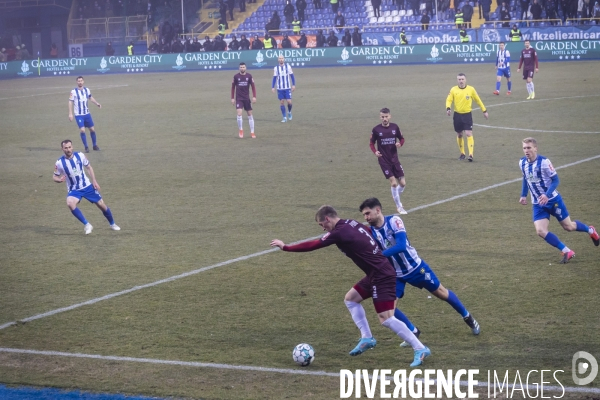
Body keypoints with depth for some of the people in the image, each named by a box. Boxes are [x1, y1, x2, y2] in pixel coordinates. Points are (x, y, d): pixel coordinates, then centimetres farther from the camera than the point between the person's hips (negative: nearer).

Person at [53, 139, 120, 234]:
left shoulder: (80, 155, -9)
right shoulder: (59, 163, -14)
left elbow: (89, 167, 6)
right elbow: (54, 177, -1)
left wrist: (94, 181, 0)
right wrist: (60, 180, -25)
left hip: (87, 186, 2)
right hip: (74, 190, -2)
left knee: (101, 205, 7)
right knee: (70, 203, -33)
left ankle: (112, 224, 35)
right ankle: (87, 225, -21)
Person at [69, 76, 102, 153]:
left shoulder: (87, 90, 3)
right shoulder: (73, 92, -10)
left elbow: (90, 97, 20)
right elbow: (70, 102, -8)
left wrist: (97, 103, 7)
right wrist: (70, 114, -13)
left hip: (87, 114, 4)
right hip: (79, 115, -4)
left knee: (92, 129, 7)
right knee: (82, 130, -15)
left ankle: (95, 145, 24)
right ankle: (86, 147, -3)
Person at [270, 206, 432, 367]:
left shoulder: (339, 233, -15)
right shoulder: (351, 224, 10)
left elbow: (312, 245, -11)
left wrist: (285, 247, 0)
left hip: (382, 276, -10)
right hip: (377, 273, 10)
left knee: (386, 319, -12)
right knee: (350, 298, 19)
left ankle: (420, 349, -9)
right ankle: (367, 338, 20)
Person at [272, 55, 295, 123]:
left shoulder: (288, 66, 0)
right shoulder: (276, 68, 2)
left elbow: (292, 76, 4)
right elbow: (274, 78, 8)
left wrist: (293, 85, -2)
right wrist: (272, 87, 1)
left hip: (287, 88, -1)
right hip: (280, 88, 1)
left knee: (289, 101, -8)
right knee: (281, 102, 0)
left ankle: (289, 112, 22)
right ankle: (284, 117, 8)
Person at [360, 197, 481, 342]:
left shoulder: (394, 221, -24)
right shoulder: (371, 232, -11)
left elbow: (401, 246, -36)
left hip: (415, 267, -4)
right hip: (395, 274, 4)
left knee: (441, 293, 12)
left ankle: (467, 317, 35)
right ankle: (413, 332, 9)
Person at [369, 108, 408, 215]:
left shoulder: (395, 127, -2)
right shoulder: (376, 130, -7)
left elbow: (402, 138, 10)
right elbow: (371, 143, 4)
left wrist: (400, 144, -12)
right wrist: (375, 151, -15)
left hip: (394, 159, 3)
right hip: (384, 161, -3)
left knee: (403, 183, 0)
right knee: (394, 183, -10)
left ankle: (395, 196, 33)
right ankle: (399, 206, 5)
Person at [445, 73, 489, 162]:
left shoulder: (471, 89, -3)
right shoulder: (453, 90, -2)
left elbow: (478, 100, 7)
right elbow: (449, 100, -3)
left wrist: (484, 111, 11)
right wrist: (448, 108, -23)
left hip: (467, 115, -2)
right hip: (457, 115, 2)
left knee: (469, 134, -13)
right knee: (459, 135, 11)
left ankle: (471, 154, -16)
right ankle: (462, 153, 26)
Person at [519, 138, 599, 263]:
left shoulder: (543, 162, -20)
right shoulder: (522, 163, -3)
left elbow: (555, 180, -16)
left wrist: (547, 195, -30)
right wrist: (523, 195, 9)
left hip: (552, 200, -5)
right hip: (537, 204, 5)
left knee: (568, 227, 9)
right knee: (540, 231, -15)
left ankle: (590, 230, 41)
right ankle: (567, 252, -6)